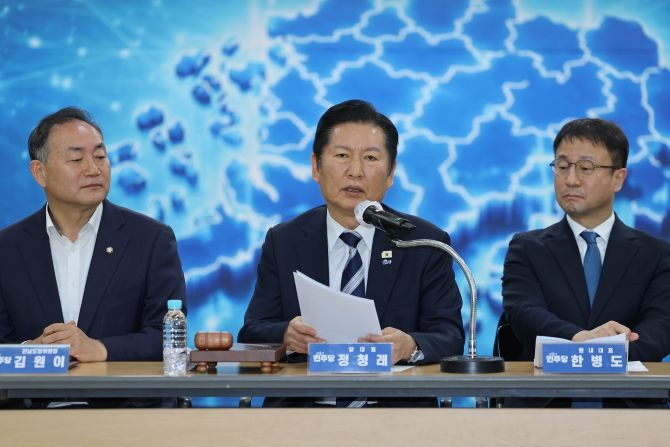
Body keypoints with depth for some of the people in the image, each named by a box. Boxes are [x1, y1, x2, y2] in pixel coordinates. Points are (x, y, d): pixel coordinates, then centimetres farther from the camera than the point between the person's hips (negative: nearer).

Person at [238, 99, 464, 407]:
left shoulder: (427, 244, 8)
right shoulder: (283, 242, 12)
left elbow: (450, 337, 0)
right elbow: (251, 334, 5)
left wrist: (410, 346, -24)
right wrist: (285, 336, -19)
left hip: (397, 408, 0)